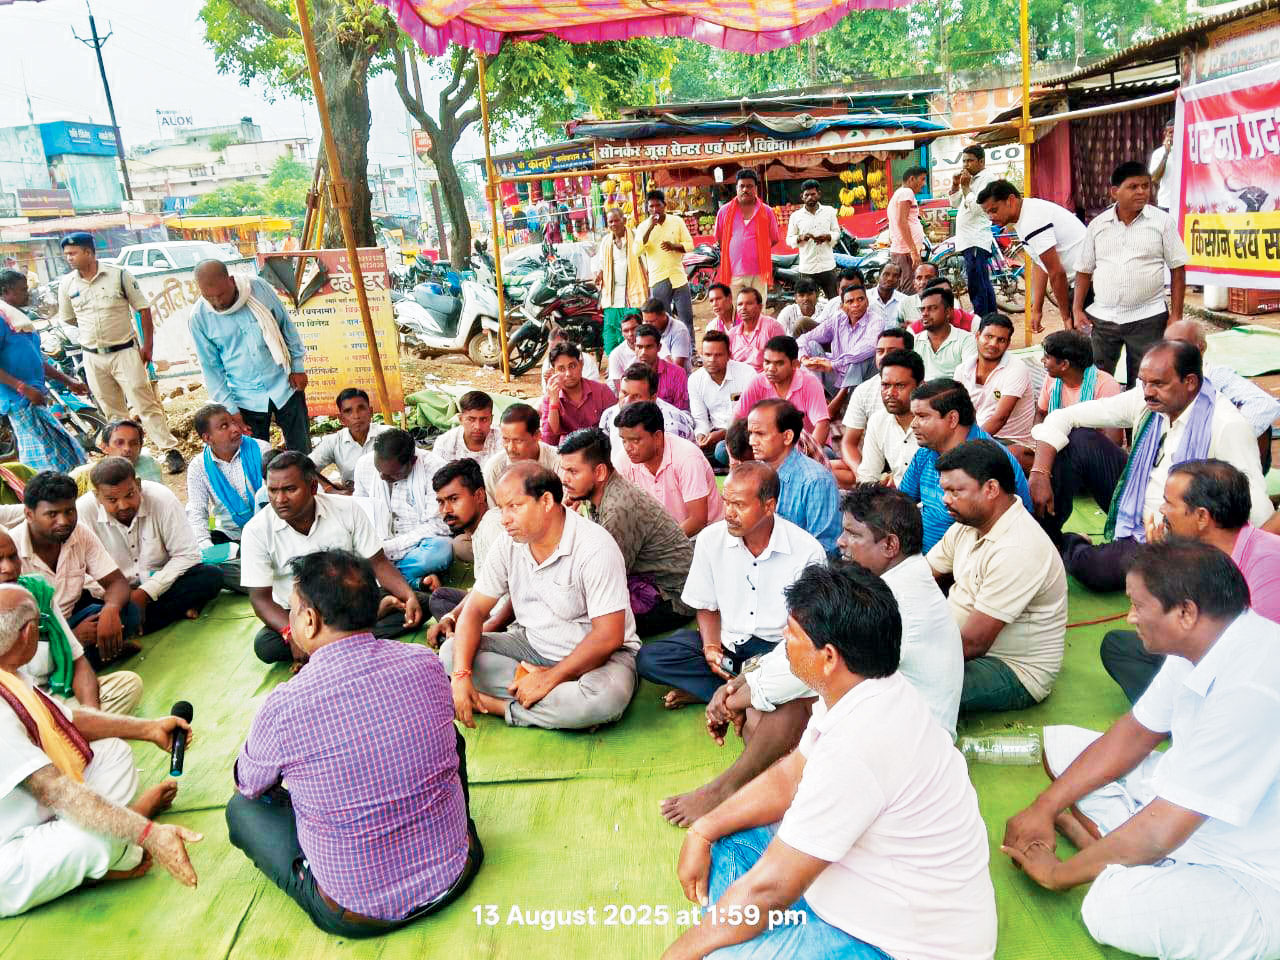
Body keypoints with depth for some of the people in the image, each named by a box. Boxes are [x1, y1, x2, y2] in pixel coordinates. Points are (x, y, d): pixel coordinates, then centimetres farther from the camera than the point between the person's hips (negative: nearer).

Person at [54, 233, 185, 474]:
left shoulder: (119, 275, -7)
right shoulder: (66, 285, 2)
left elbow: (143, 309, -3)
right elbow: (67, 319, 16)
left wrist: (147, 344, -5)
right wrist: (94, 334, 12)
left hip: (124, 352, -4)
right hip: (93, 358, 4)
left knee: (146, 404, -6)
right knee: (113, 412, 11)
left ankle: (171, 450, -3)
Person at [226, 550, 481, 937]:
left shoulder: (283, 707, -22)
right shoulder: (426, 663, -12)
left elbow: (248, 784, 1)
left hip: (356, 913, -3)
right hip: (454, 874, 3)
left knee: (241, 807, 17)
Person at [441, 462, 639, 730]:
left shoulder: (595, 547, -23)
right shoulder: (508, 543, -4)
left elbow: (608, 636, -25)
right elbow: (475, 609, -3)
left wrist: (550, 678, -23)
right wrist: (461, 675, -18)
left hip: (595, 654, -6)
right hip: (532, 645, 6)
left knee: (607, 697, -38)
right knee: (451, 652, -12)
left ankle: (495, 705, -19)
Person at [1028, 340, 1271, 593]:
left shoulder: (1226, 426, -23)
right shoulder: (1144, 401, -8)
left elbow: (1259, 513, -25)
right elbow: (1063, 417, -7)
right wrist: (1039, 473, -19)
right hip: (1133, 504, 5)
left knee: (1093, 569, -31)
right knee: (1076, 439, -13)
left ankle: (1069, 547, 6)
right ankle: (1045, 537, -4)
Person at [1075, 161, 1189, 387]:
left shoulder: (1162, 221, 0)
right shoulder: (1097, 224, 5)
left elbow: (1177, 269, 1)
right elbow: (1084, 271, 10)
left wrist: (1176, 314, -4)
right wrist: (1077, 309, 0)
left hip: (1147, 318, -2)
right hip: (1102, 317, 2)